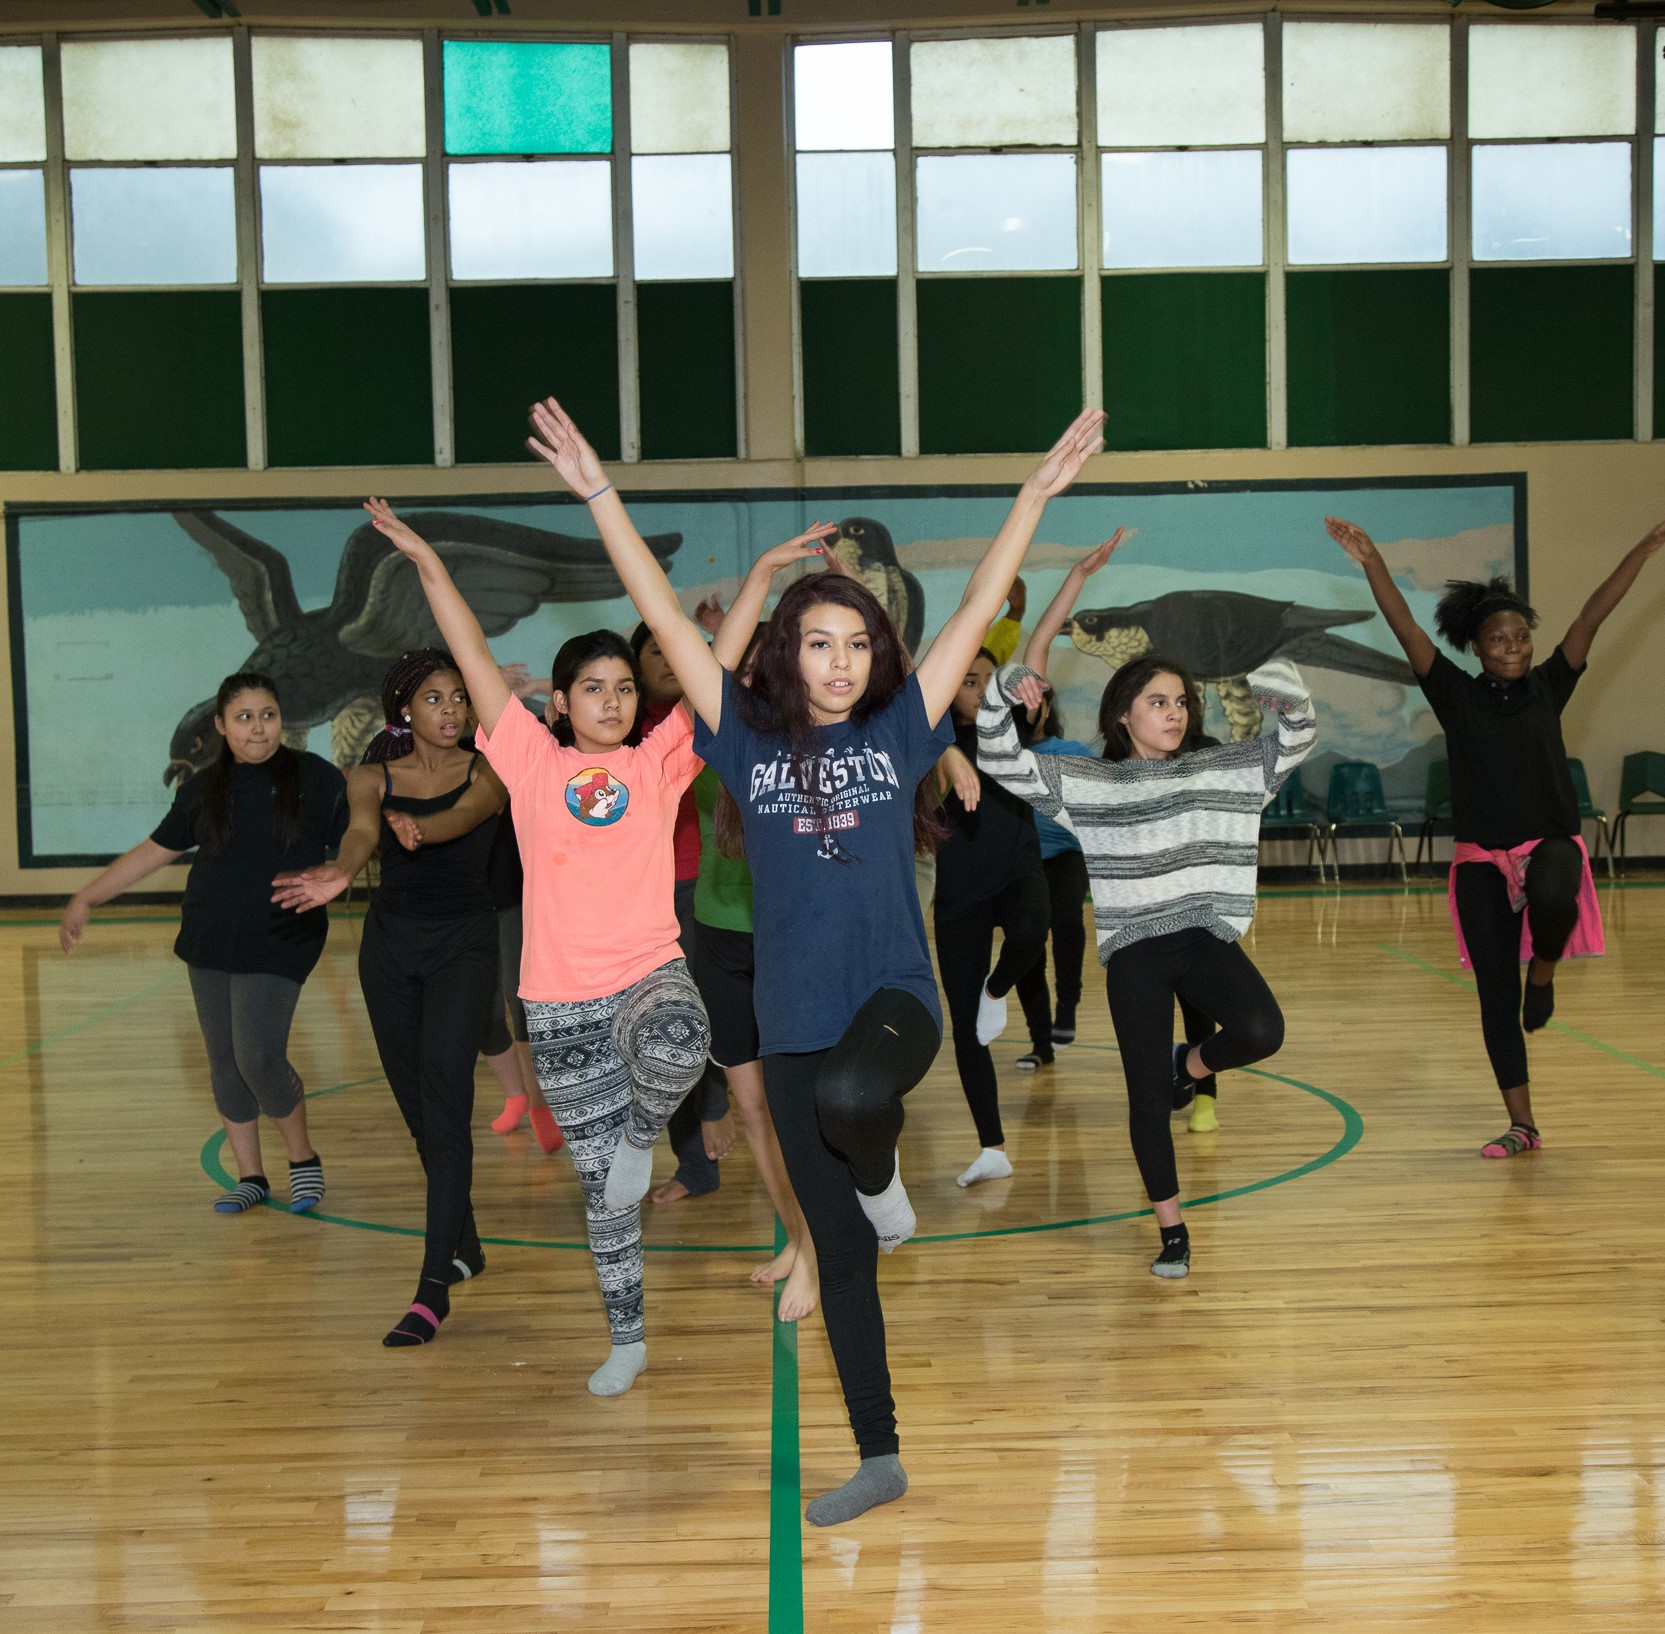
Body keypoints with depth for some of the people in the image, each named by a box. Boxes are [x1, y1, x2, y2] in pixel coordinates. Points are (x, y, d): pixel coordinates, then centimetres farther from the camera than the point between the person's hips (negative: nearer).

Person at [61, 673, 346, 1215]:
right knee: (224, 1063, 8)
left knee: (259, 1058, -14)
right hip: (209, 945, 4)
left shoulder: (314, 777, -2)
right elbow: (154, 851, 15)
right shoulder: (204, 788, 7)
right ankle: (251, 1176, 22)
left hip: (279, 944, -4)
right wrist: (85, 899, 18)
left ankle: (303, 1159, 10)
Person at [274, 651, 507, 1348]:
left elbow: (463, 816, -25)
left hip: (464, 943, -3)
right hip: (390, 943, 3)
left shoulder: (485, 773, -2)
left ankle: (434, 1285, -20)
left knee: (444, 1091, -17)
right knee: (416, 1103, 11)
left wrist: (418, 828, -49)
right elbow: (361, 832, -19)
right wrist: (339, 873, -44)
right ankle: (464, 1245, 31)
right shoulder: (373, 777, 2)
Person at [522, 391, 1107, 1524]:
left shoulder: (898, 732, 2)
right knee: (839, 1251, 8)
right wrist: (599, 494, -6)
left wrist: (1041, 490, -3)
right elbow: (667, 617, -2)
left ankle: (883, 1175, 0)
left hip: (894, 996, -2)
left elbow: (977, 613, -1)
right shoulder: (750, 738, 2)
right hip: (793, 1017, 2)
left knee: (852, 1094, -38)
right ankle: (878, 1459, 24)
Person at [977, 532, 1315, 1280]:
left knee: (1261, 1031, -26)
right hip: (1134, 951, -1)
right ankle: (1172, 1231, 17)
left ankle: (1190, 1063, 9)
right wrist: (1004, 691, -19)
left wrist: (1277, 686, -15)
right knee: (1147, 1097, 1)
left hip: (1208, 937, 1)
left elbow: (1297, 738, 6)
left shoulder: (1226, 770, 10)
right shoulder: (1086, 783, 4)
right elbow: (1000, 761, -2)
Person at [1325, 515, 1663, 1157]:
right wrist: (1371, 562, -19)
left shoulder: (1548, 687, 3)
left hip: (1550, 843, 0)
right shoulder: (1456, 695, 0)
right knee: (1495, 997, 2)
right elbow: (1405, 628, -9)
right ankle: (1522, 1127, 16)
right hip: (1481, 859, 1)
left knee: (1552, 895, -38)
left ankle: (1544, 972, -2)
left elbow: (1592, 617, -4)